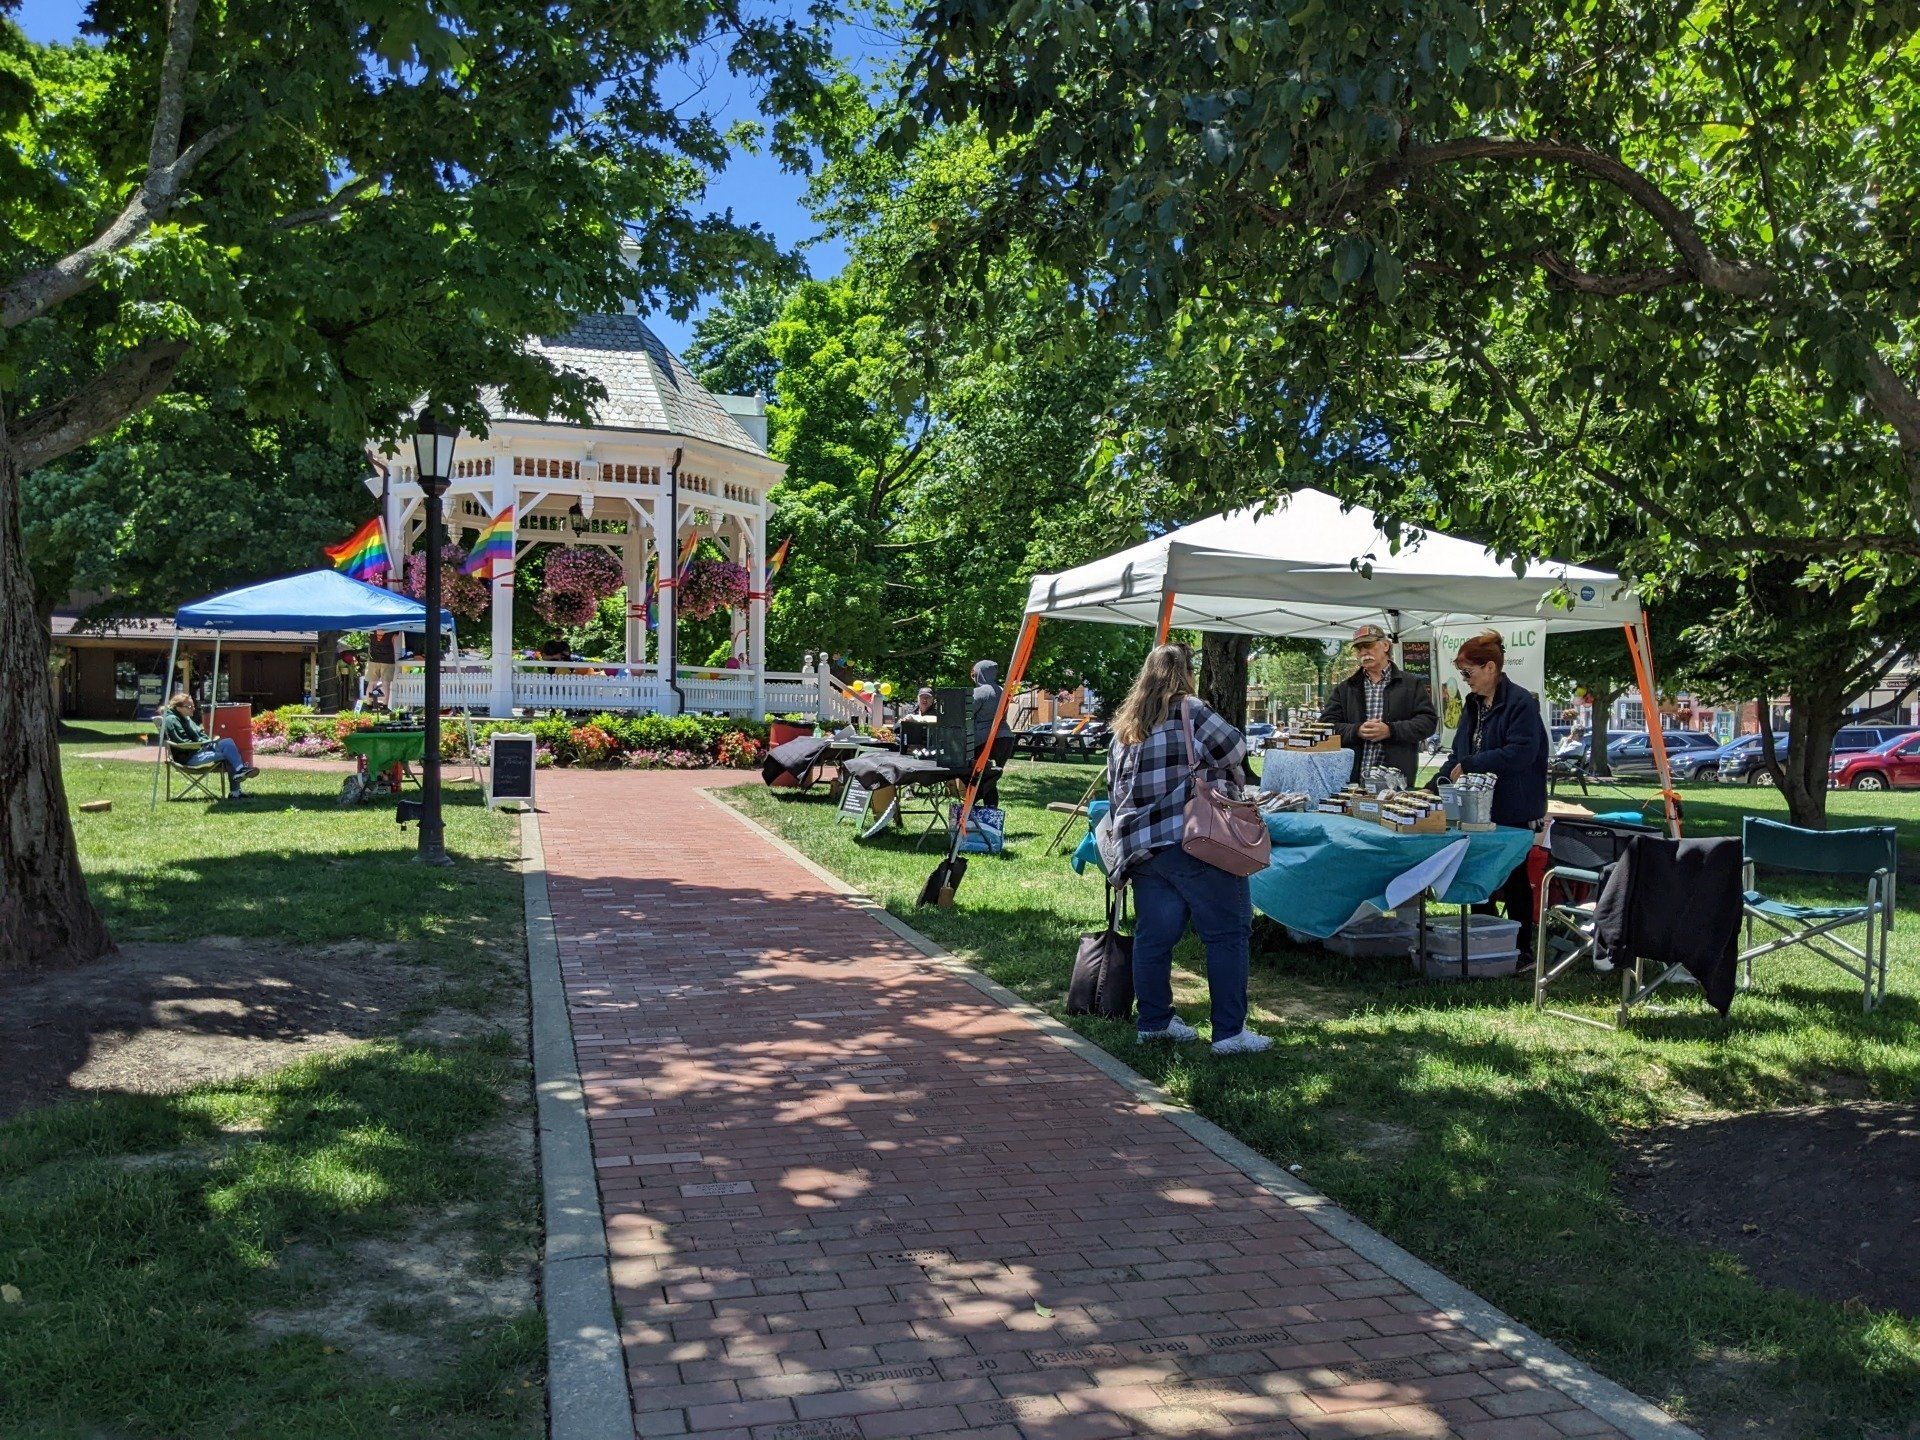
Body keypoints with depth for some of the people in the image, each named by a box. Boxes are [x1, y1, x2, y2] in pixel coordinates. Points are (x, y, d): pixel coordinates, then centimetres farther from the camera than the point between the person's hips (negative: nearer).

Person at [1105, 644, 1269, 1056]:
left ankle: (1154, 1022, 20)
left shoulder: (1124, 728, 16)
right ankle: (1229, 1031, 0)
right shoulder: (1189, 711, -5)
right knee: (1228, 933, 0)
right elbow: (1235, 749, -8)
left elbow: (1114, 789, 20)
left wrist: (1123, 831, 29)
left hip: (1139, 847, 7)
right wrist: (1221, 769, 13)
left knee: (1153, 937, 12)